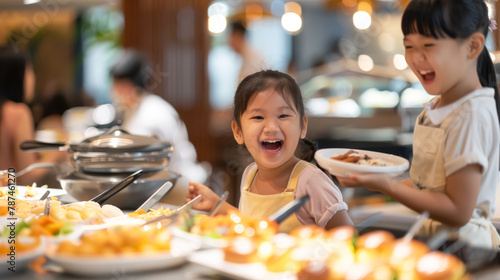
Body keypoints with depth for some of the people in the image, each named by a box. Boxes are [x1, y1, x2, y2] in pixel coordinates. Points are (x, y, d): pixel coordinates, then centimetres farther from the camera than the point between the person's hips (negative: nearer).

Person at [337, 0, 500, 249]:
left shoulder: (472, 115, -15)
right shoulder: (434, 109, 12)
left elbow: (458, 211, -18)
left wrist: (388, 186, -20)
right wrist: (375, 180, 5)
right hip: (431, 237, 8)